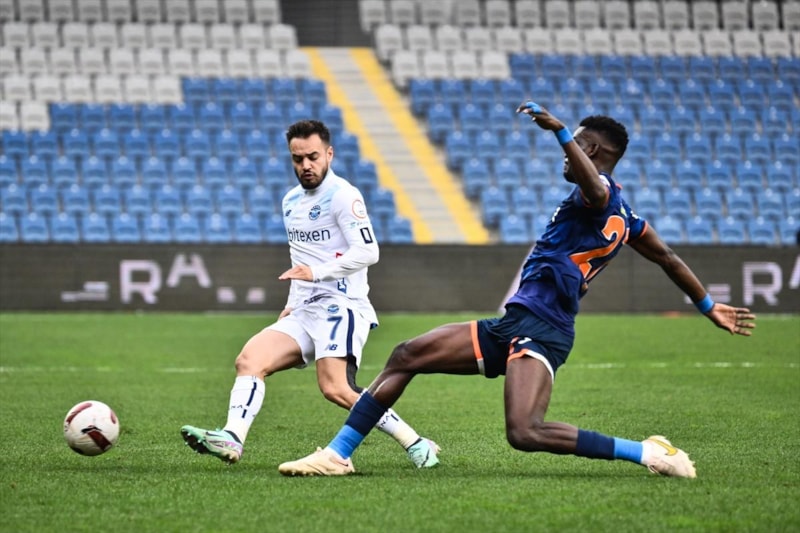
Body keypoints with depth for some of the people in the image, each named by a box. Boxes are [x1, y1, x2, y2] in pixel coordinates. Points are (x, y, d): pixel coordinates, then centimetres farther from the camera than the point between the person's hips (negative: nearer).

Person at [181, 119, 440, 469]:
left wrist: (316, 272, -25)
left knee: (336, 389, -23)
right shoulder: (291, 201, 20)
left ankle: (417, 446, -14)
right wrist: (292, 304, 19)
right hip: (305, 311, 8)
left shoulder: (342, 196, -7)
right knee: (249, 360, -12)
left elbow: (368, 251, -18)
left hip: (341, 306, -8)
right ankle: (232, 440, -25)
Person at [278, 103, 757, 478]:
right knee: (406, 356, 11)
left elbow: (594, 189, -36)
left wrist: (559, 130, -43)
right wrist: (710, 307, 40)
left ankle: (648, 453, -18)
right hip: (514, 326, 11)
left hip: (538, 329, -11)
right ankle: (338, 454, 15)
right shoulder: (626, 218, 19)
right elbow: (670, 260, 28)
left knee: (525, 433, -29)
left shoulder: (599, 193, -9)